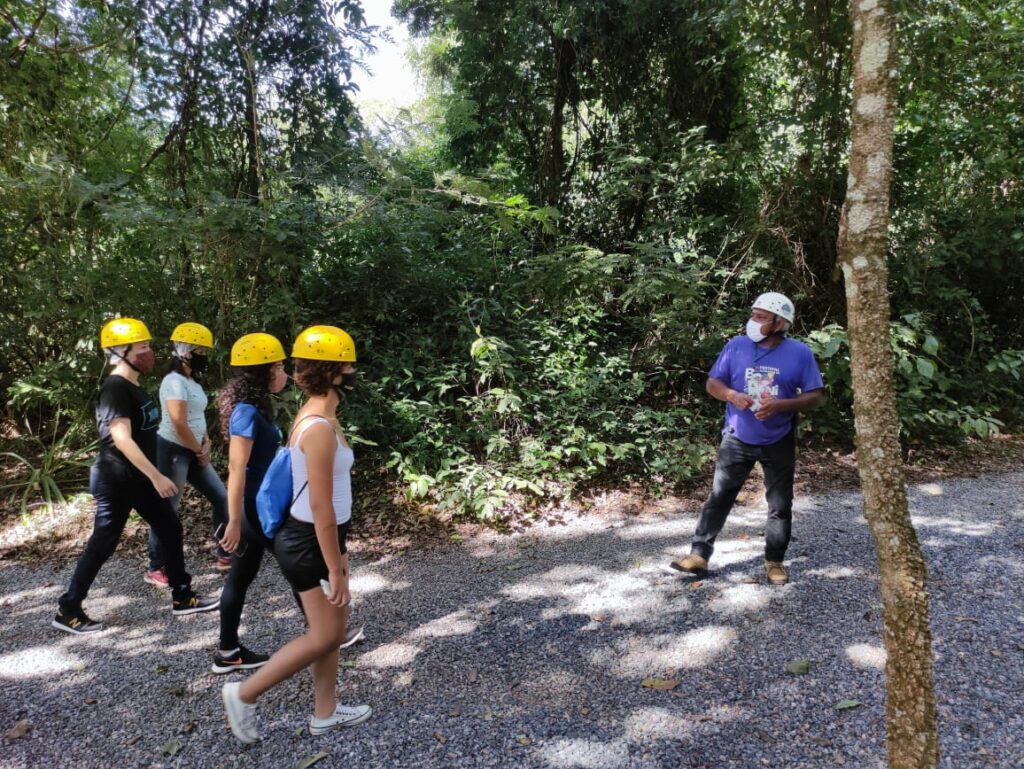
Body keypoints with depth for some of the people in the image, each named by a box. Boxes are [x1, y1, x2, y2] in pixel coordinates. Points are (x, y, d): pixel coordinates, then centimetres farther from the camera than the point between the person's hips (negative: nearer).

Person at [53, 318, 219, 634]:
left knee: (170, 530, 10)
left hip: (139, 477, 9)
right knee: (102, 544, 2)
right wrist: (156, 476, -28)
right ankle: (67, 610, 19)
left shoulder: (134, 387, 10)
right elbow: (122, 439, -26)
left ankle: (182, 597, 19)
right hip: (116, 480, -9)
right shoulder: (115, 388, -19)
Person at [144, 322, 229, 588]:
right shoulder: (175, 381, -17)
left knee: (221, 497, 10)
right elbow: (179, 424, -23)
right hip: (173, 451, -9)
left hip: (191, 452, 9)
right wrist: (200, 450, -11)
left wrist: (206, 443, 3)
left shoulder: (193, 381, 12)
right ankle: (155, 569, 13)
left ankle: (226, 555, 19)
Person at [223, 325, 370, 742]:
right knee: (325, 637, 6)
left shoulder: (316, 416, 5)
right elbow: (321, 507, -24)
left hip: (318, 537, 10)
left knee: (333, 629, 19)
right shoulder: (319, 428, -25)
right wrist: (335, 570, -19)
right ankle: (244, 694, 19)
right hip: (310, 543, -10)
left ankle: (325, 712, 34)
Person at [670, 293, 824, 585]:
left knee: (780, 506, 10)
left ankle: (774, 561, 26)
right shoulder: (735, 346, -4)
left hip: (779, 443, 0)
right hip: (737, 440, 1)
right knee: (718, 498, 4)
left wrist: (780, 405, -22)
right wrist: (732, 395, -21)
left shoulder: (800, 353, -7)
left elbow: (814, 396, -5)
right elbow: (712, 384, 1)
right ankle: (699, 554, 12)